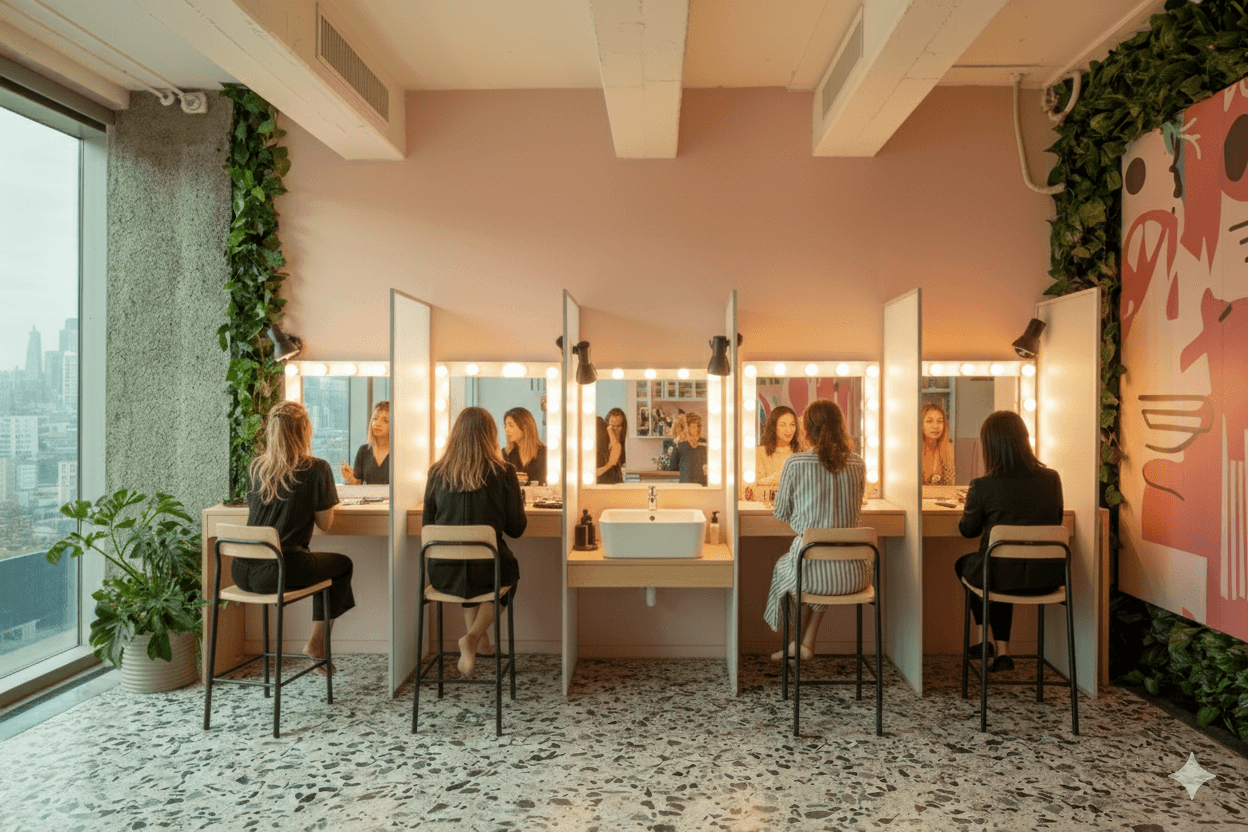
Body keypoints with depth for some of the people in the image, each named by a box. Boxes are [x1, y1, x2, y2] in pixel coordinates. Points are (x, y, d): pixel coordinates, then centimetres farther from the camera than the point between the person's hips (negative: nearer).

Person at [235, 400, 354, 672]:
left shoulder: (255, 466, 6)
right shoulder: (316, 469, -11)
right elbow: (324, 523, -5)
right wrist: (327, 498, 13)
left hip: (242, 572, 6)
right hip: (280, 571, -6)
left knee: (325, 563, 31)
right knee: (343, 564, 22)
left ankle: (316, 643, 35)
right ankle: (316, 642, 20)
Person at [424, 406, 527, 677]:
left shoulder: (437, 473, -3)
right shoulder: (503, 474, -10)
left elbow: (427, 525, 7)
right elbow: (516, 529, -2)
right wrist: (520, 506, 19)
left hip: (443, 573, 3)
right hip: (487, 570, -3)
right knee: (510, 573, 32)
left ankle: (479, 640, 32)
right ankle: (473, 637, 12)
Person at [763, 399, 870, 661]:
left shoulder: (794, 464, -8)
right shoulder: (858, 464, 3)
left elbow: (781, 514, 3)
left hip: (814, 572, -3)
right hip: (853, 574, 3)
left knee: (783, 566, 31)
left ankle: (798, 642, 46)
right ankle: (807, 644, 38)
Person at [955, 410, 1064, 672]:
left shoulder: (982, 486, -15)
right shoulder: (1052, 479, -4)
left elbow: (967, 530, 3)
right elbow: (1056, 521, 14)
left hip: (1004, 578, -4)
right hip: (1046, 579, 4)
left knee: (964, 563, 29)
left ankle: (986, 640, 40)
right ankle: (1002, 650, 34)